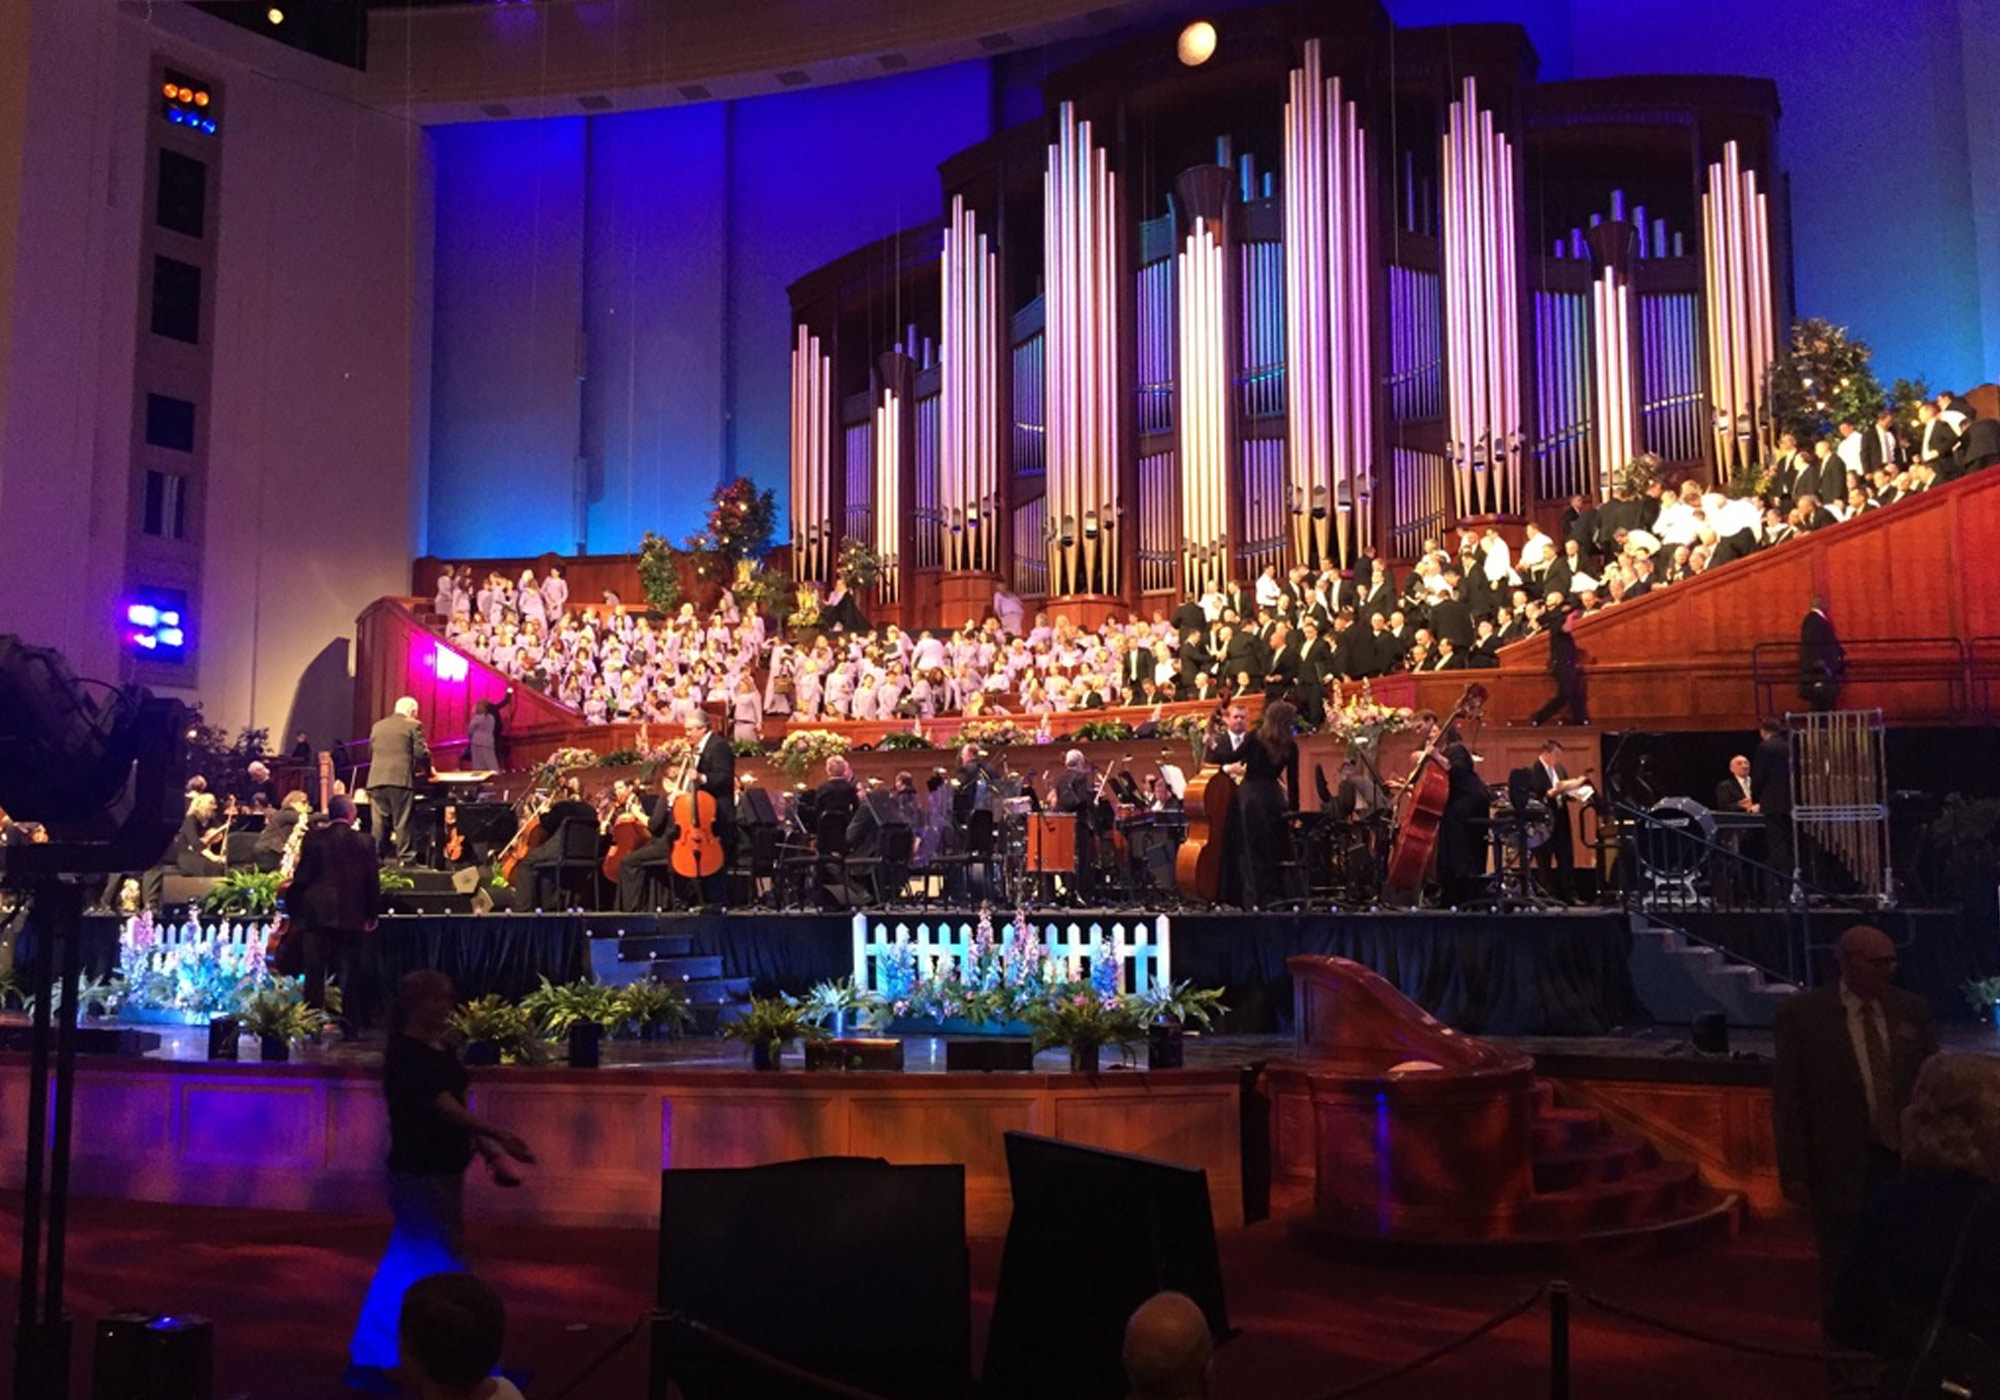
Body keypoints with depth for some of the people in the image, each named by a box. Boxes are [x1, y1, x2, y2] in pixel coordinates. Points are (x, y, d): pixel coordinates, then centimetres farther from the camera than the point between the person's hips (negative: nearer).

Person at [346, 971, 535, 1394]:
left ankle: (368, 1360, 22)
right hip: (419, 1172, -9)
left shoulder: (442, 1050, 11)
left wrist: (490, 1154, 6)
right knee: (442, 1266, -2)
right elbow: (442, 1106, -25)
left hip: (443, 1170, 9)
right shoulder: (404, 1053, -16)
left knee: (409, 1264, 13)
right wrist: (499, 1136, -33)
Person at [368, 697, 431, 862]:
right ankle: (403, 859, -3)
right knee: (402, 824, -2)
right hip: (401, 780, -5)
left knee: (379, 824, 9)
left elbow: (371, 754, 20)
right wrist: (427, 769, 11)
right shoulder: (413, 725, 1)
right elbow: (421, 753, -6)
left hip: (376, 780, 5)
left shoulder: (378, 726, 17)